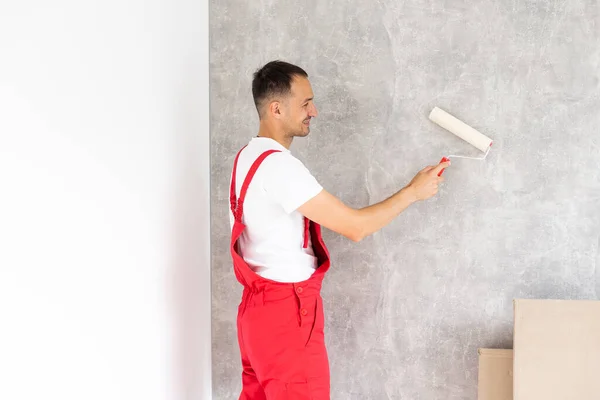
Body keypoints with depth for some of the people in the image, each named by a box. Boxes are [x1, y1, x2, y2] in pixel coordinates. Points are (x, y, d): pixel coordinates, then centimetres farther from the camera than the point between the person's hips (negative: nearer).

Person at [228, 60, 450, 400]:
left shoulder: (250, 156, 10)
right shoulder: (278, 165, -21)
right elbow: (356, 228, -22)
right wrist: (413, 191, -11)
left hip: (260, 305, 10)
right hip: (287, 311, -10)